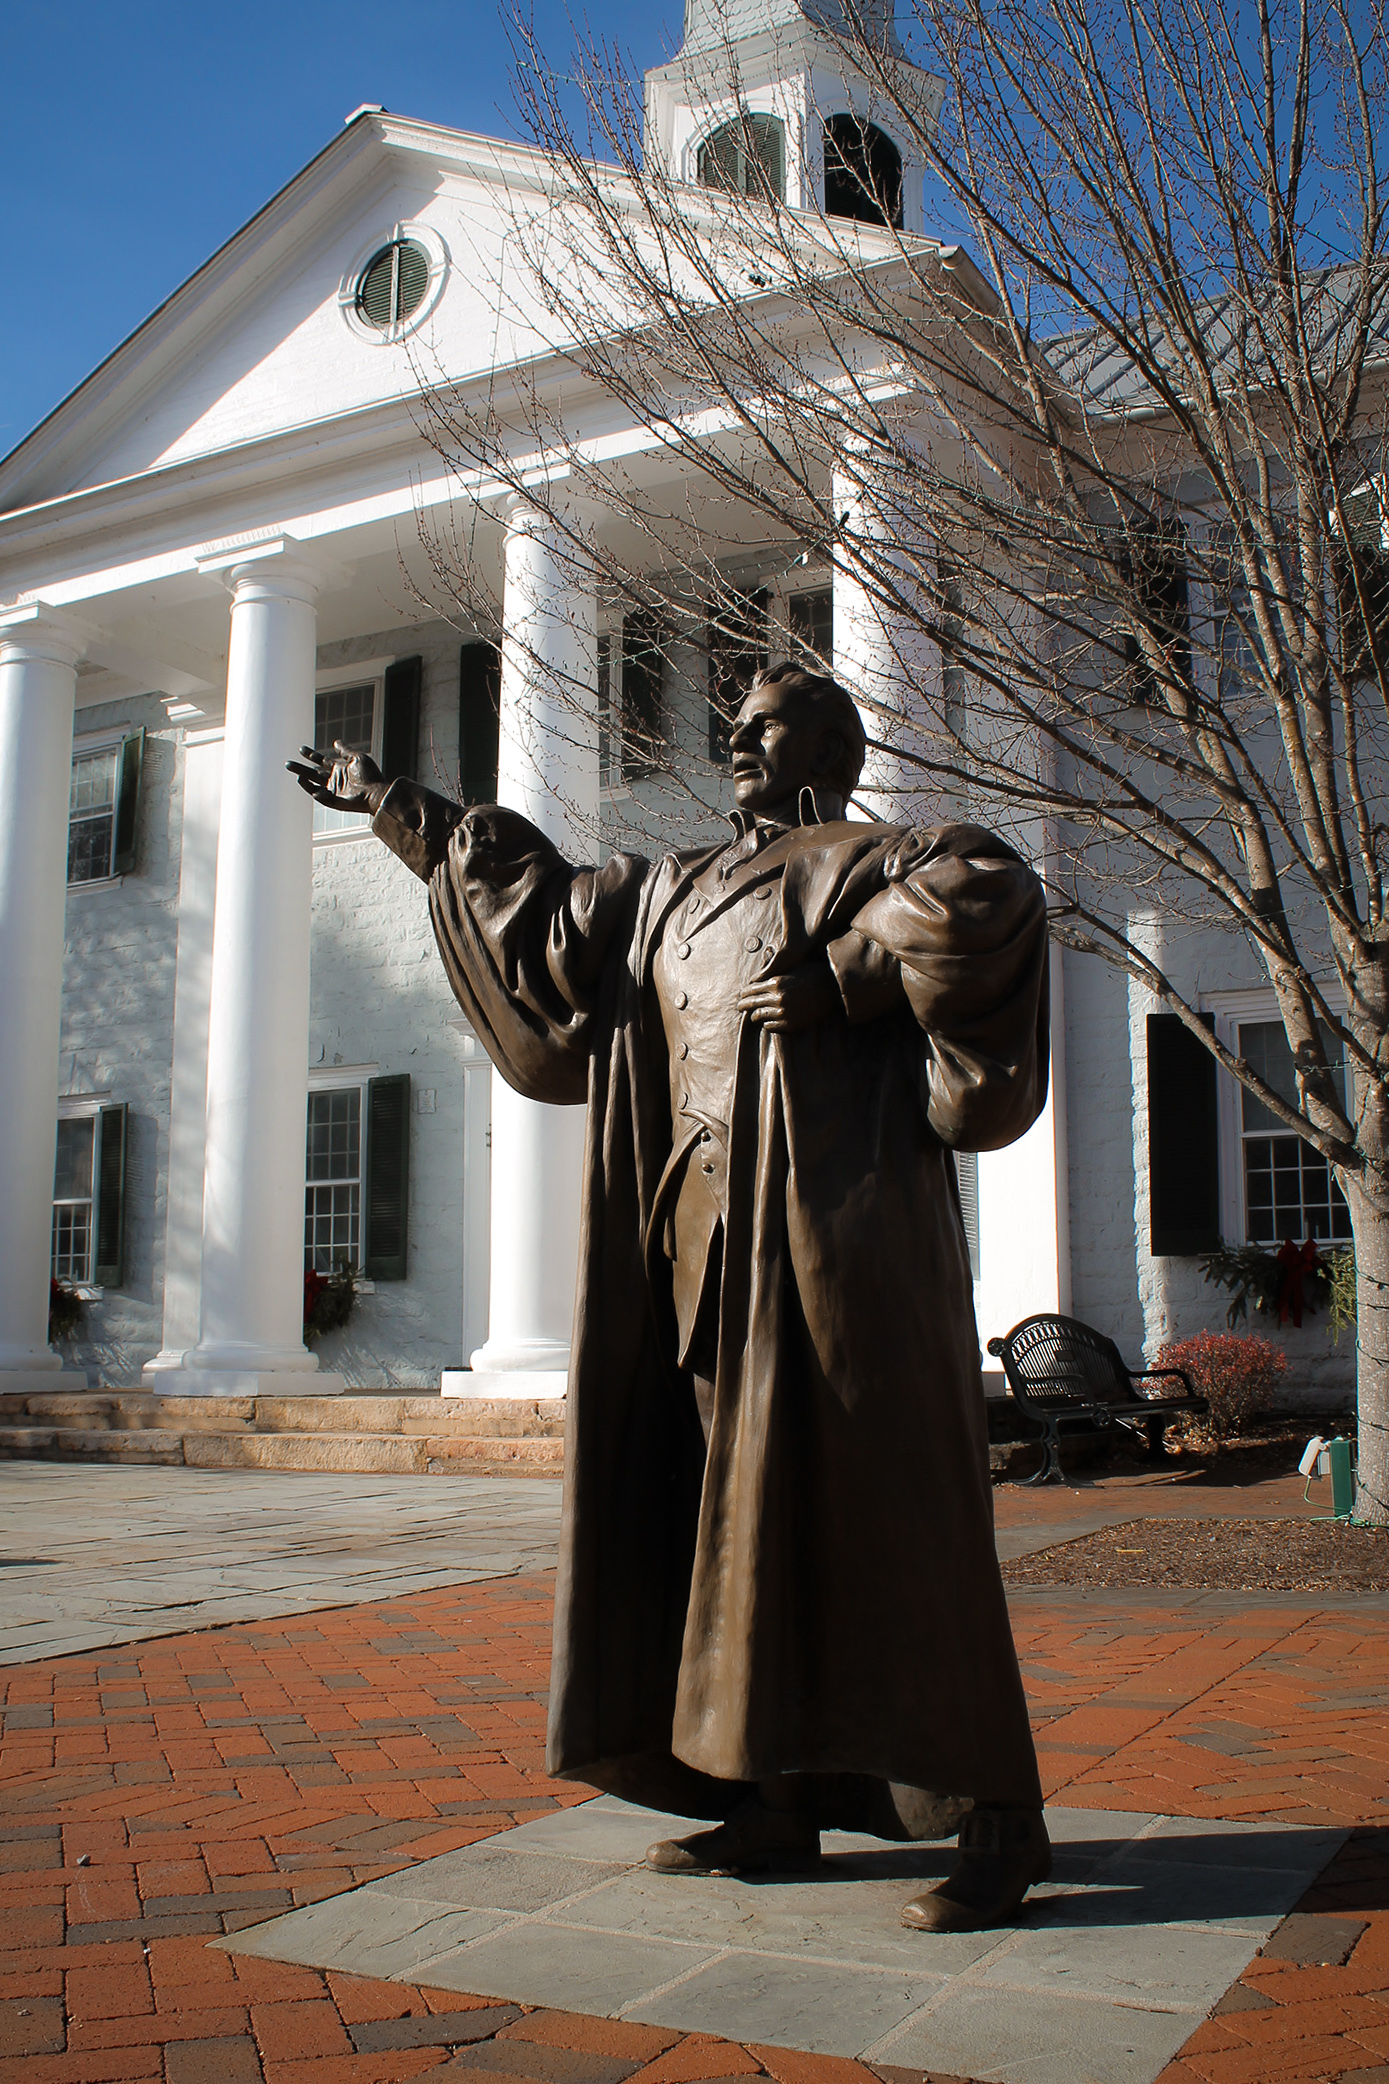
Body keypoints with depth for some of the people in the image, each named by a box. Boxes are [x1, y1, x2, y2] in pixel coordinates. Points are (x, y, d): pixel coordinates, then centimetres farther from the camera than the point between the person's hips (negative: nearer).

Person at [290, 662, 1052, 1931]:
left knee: (878, 1512, -9)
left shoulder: (870, 862, 2)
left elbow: (994, 897, -19)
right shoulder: (668, 895, 23)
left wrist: (833, 979, -18)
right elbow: (536, 895, 34)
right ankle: (781, 1804, 16)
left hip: (833, 1230, -7)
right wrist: (396, 808, 39)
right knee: (740, 1513, 7)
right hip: (710, 1248, 8)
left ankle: (996, 1819, -1)